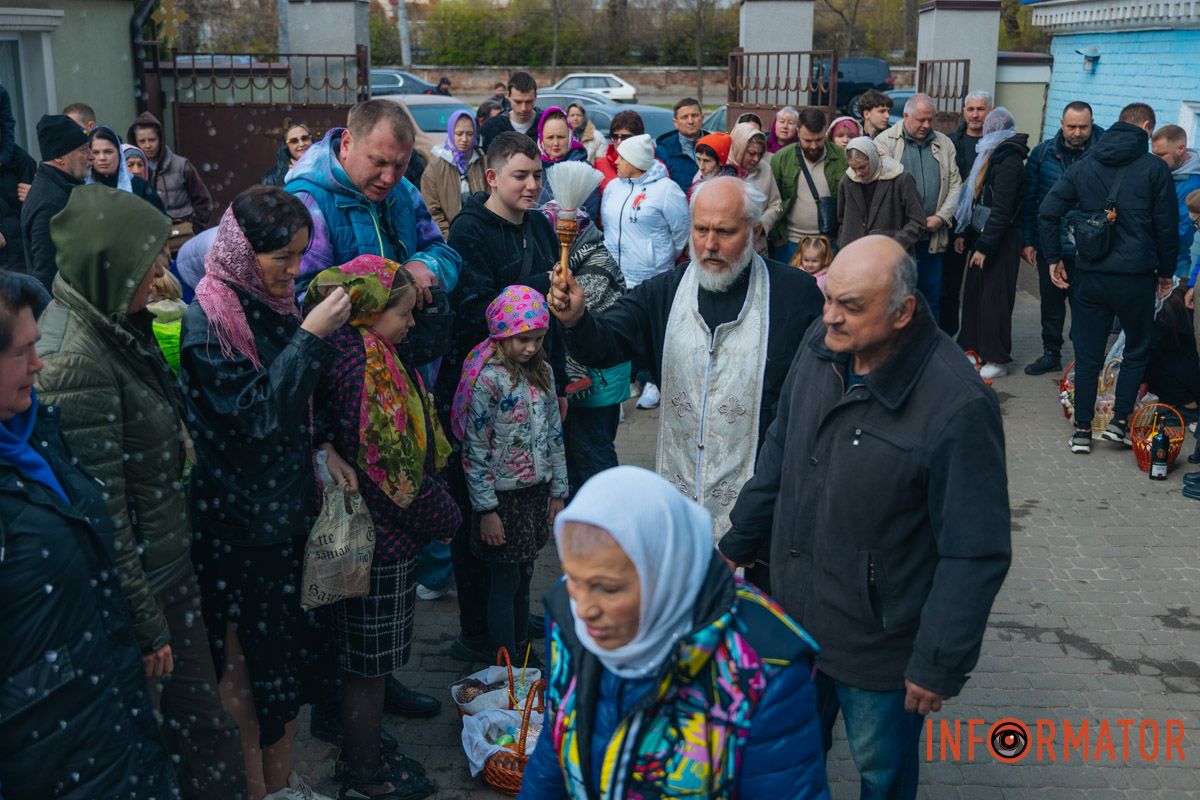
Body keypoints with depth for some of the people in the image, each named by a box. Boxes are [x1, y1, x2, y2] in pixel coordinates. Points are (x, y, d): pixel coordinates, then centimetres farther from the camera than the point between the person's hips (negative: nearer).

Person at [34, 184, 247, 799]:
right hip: (136, 586, -8)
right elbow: (102, 513, -23)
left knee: (201, 721, 20)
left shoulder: (116, 326, 4)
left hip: (169, 565, 9)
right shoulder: (75, 360, -25)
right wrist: (146, 626, -16)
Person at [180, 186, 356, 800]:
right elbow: (254, 412, -23)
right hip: (236, 524, -7)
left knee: (293, 648, 16)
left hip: (288, 506, 7)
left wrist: (321, 449, 1)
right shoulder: (206, 323, -17)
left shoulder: (275, 305, 5)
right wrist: (311, 336, -24)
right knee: (244, 665, 7)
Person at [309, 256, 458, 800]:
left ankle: (363, 751, 37)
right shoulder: (357, 362, -22)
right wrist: (442, 514, -12)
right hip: (380, 536, -10)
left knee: (369, 661, 21)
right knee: (369, 663, 7)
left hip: (386, 532, 10)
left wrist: (437, 507, 8)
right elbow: (378, 463, -24)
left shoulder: (369, 354, 10)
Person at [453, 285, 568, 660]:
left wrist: (558, 491, 10)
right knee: (506, 582, 3)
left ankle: (523, 651, 29)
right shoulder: (487, 379, -15)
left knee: (524, 576, 16)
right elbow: (476, 449, -15)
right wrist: (486, 509, -15)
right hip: (503, 496, -6)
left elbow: (554, 434, 11)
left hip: (536, 492, 6)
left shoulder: (541, 371, 5)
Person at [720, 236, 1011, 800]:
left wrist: (940, 664, -15)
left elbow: (977, 554, -21)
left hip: (881, 646, -5)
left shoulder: (957, 405, -28)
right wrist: (737, 544, 14)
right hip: (795, 614, 5)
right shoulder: (819, 347, -9)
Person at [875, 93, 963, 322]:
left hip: (933, 237, 4)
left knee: (932, 295, 10)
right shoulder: (886, 141, -1)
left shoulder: (944, 143, 13)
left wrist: (941, 217, -4)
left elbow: (955, 185, 11)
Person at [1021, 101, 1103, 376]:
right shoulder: (1043, 153, 2)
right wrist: (1028, 240, 3)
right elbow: (1029, 199, 6)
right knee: (1050, 303, 15)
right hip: (1049, 247, 3)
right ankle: (1051, 353, 30)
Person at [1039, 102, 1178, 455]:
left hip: (1089, 277, 3)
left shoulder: (1084, 165, 6)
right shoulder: (1155, 168, -3)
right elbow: (1167, 226, 0)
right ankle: (1120, 421, 11)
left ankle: (1082, 431, 13)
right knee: (1137, 351, 16)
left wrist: (1054, 258, 8)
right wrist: (1165, 272, 12)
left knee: (1087, 356, 10)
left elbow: (1047, 212, 0)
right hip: (1136, 277, -3)